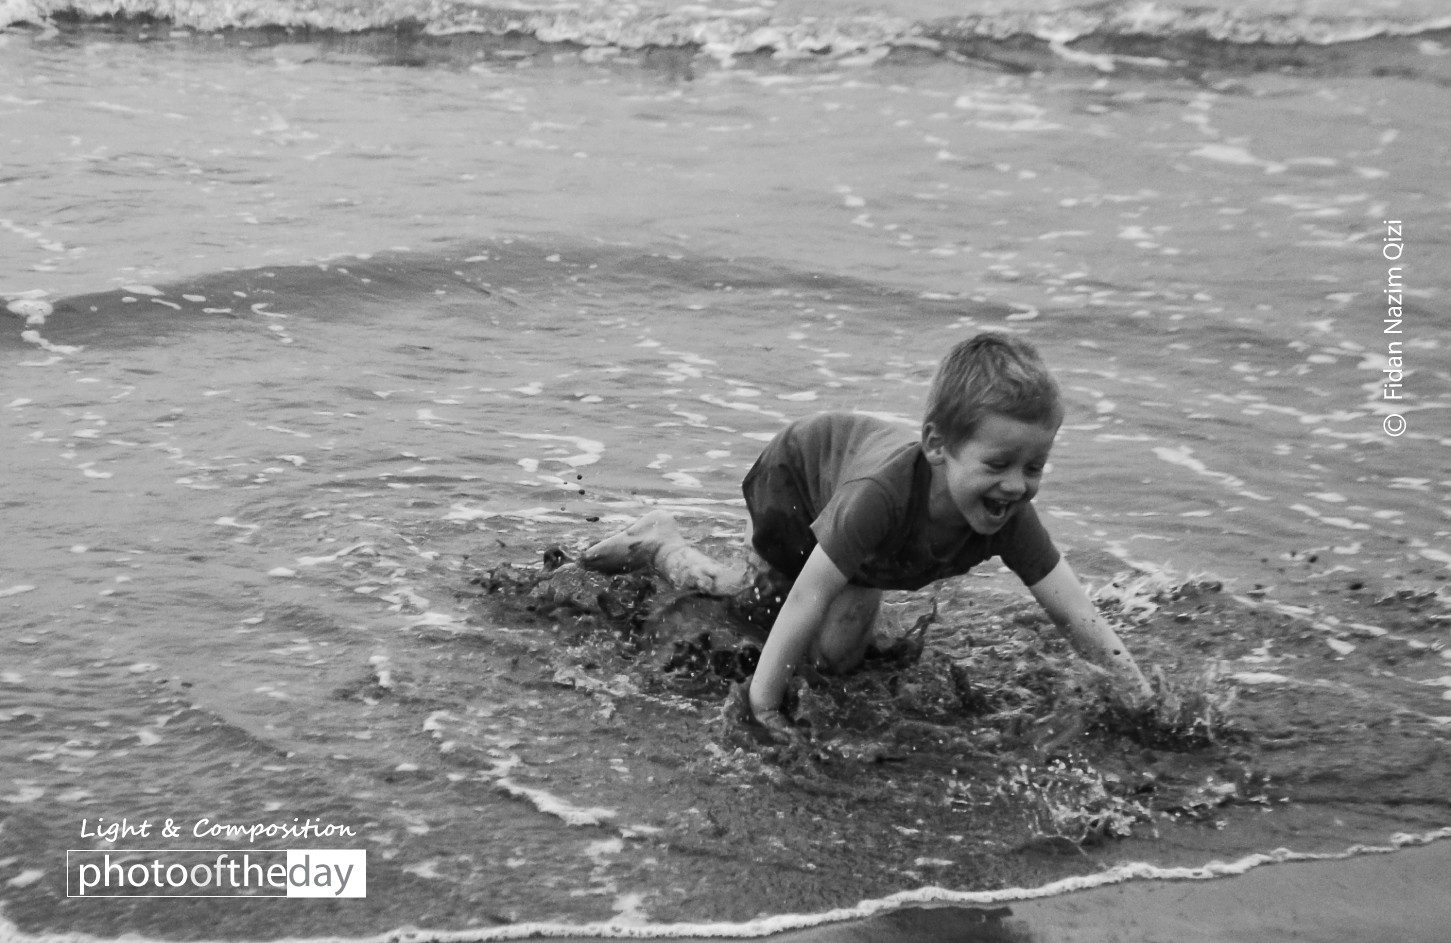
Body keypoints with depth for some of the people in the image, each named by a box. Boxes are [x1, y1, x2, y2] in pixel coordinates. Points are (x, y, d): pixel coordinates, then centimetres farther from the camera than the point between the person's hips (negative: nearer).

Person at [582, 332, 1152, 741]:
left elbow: (1074, 613, -30)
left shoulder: (1008, 517, -34)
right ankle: (663, 544, 29)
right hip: (795, 469, -4)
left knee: (839, 655, 2)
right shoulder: (883, 491, -49)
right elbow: (809, 594, -45)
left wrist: (1146, 705, -35)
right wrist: (762, 704, -44)